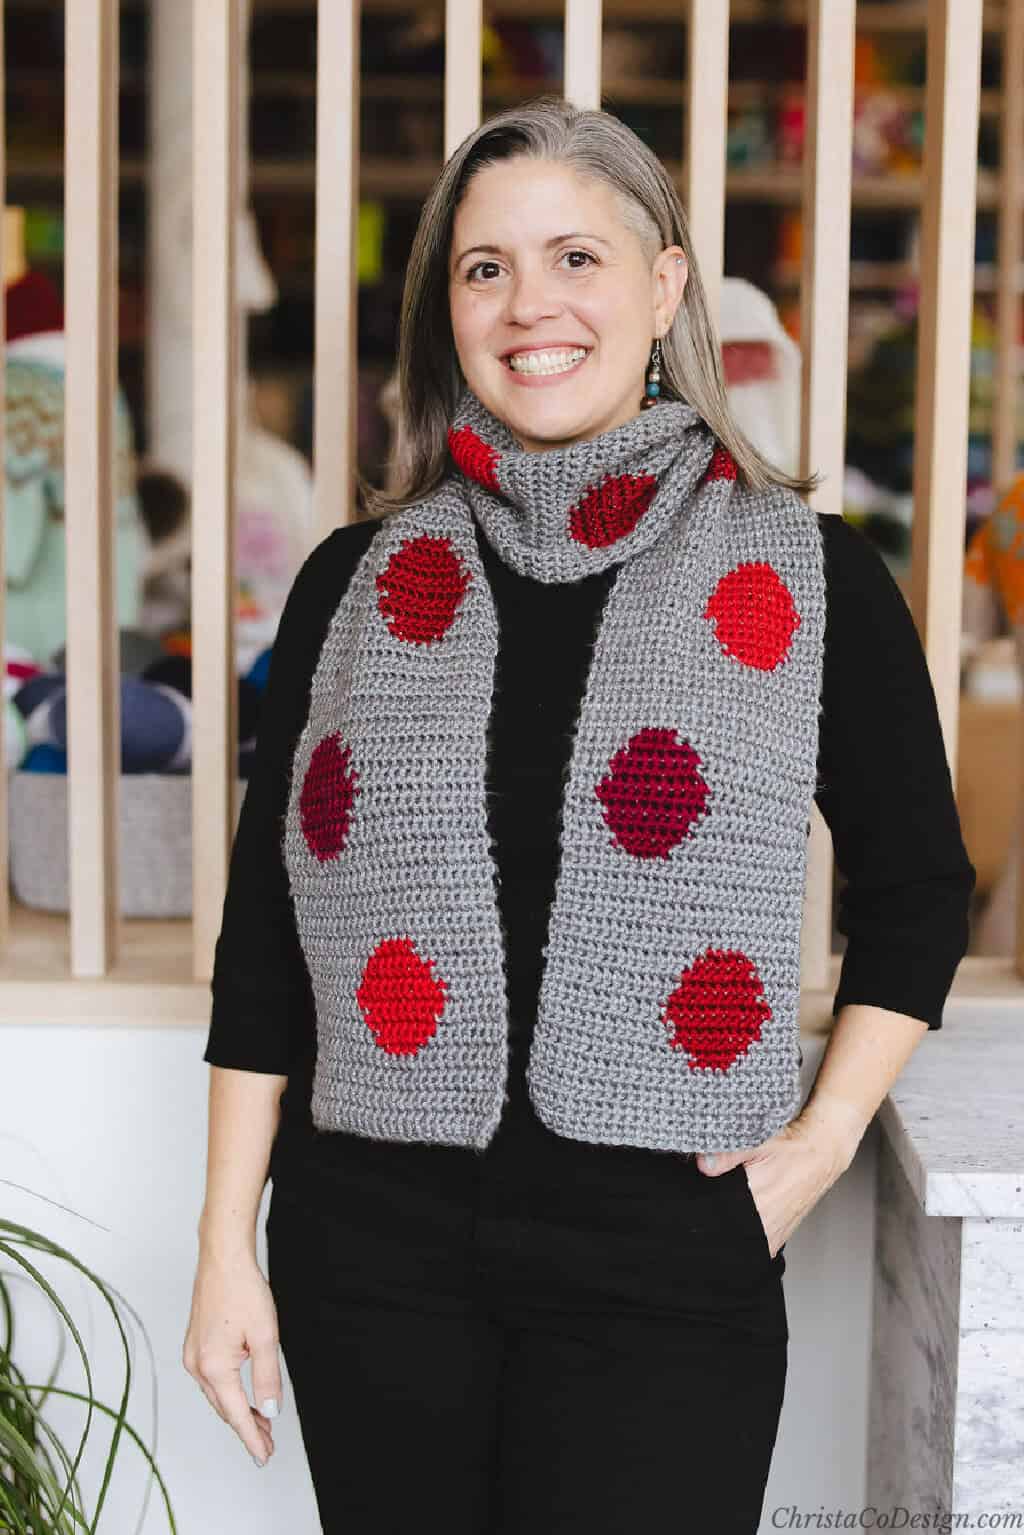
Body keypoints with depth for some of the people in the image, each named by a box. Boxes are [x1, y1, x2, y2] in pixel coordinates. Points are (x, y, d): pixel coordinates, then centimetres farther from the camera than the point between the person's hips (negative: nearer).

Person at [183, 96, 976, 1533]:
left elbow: (915, 887, 9)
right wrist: (226, 1247, 4)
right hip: (373, 1250, 2)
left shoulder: (806, 577, 0)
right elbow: (263, 928, 7)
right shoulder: (358, 581, 5)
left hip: (665, 1264, -2)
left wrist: (826, 1136, -2)